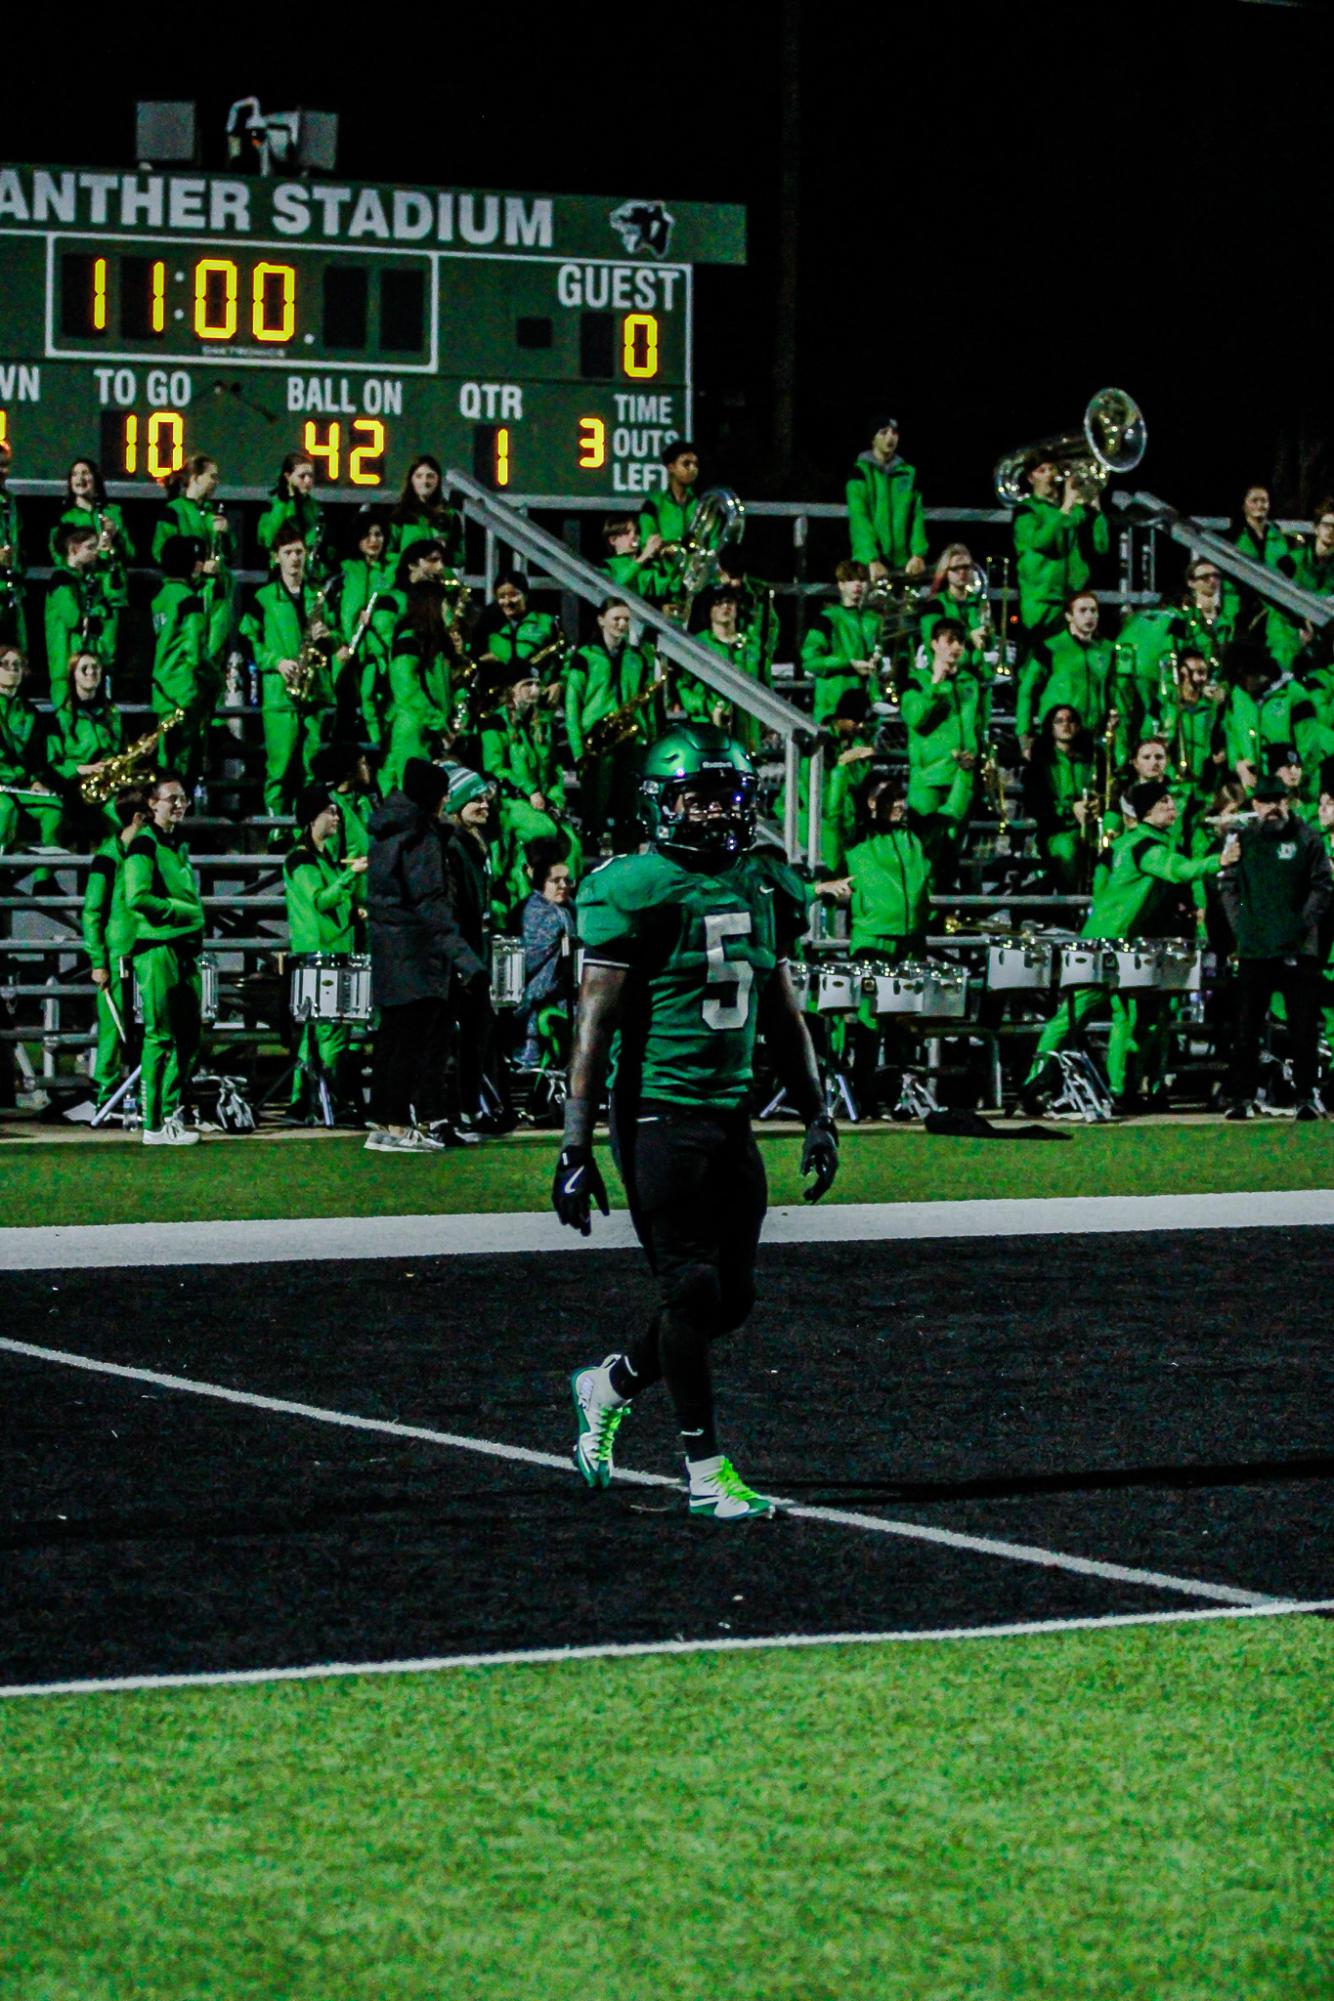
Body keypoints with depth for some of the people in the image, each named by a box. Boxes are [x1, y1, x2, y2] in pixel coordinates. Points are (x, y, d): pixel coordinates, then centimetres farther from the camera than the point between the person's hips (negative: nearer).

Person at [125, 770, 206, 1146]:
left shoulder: (179, 846, 19)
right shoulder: (144, 845, -6)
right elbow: (137, 898, -18)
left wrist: (197, 924, 11)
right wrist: (182, 911, -12)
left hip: (185, 949, 8)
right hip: (157, 948, -8)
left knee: (188, 1037, 7)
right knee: (161, 1037, -7)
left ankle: (173, 1113, 15)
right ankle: (155, 1125, -5)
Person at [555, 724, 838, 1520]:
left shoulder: (763, 889, 10)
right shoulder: (636, 892, -11)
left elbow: (783, 1015, 20)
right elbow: (595, 1026, -11)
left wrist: (817, 1115, 17)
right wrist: (577, 1147, -14)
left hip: (730, 1116, 7)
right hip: (659, 1117, -7)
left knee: (733, 1296, 7)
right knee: (692, 1291, -6)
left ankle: (610, 1385, 30)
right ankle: (707, 1472, 2)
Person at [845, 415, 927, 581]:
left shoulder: (908, 473, 12)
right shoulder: (861, 472, 2)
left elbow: (917, 517, 5)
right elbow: (858, 518, -9)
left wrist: (918, 554, -11)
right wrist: (872, 560, -21)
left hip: (903, 563, 3)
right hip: (868, 563, -3)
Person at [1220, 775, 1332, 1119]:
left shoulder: (1306, 838, 3)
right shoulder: (1243, 840, 9)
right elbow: (1229, 887, 11)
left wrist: (1303, 923, -8)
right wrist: (1239, 926, -1)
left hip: (1299, 949, -2)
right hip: (1254, 949, 2)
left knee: (1303, 1028, 1)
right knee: (1246, 1029, 1)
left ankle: (1306, 1096, 8)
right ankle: (1243, 1097, 6)